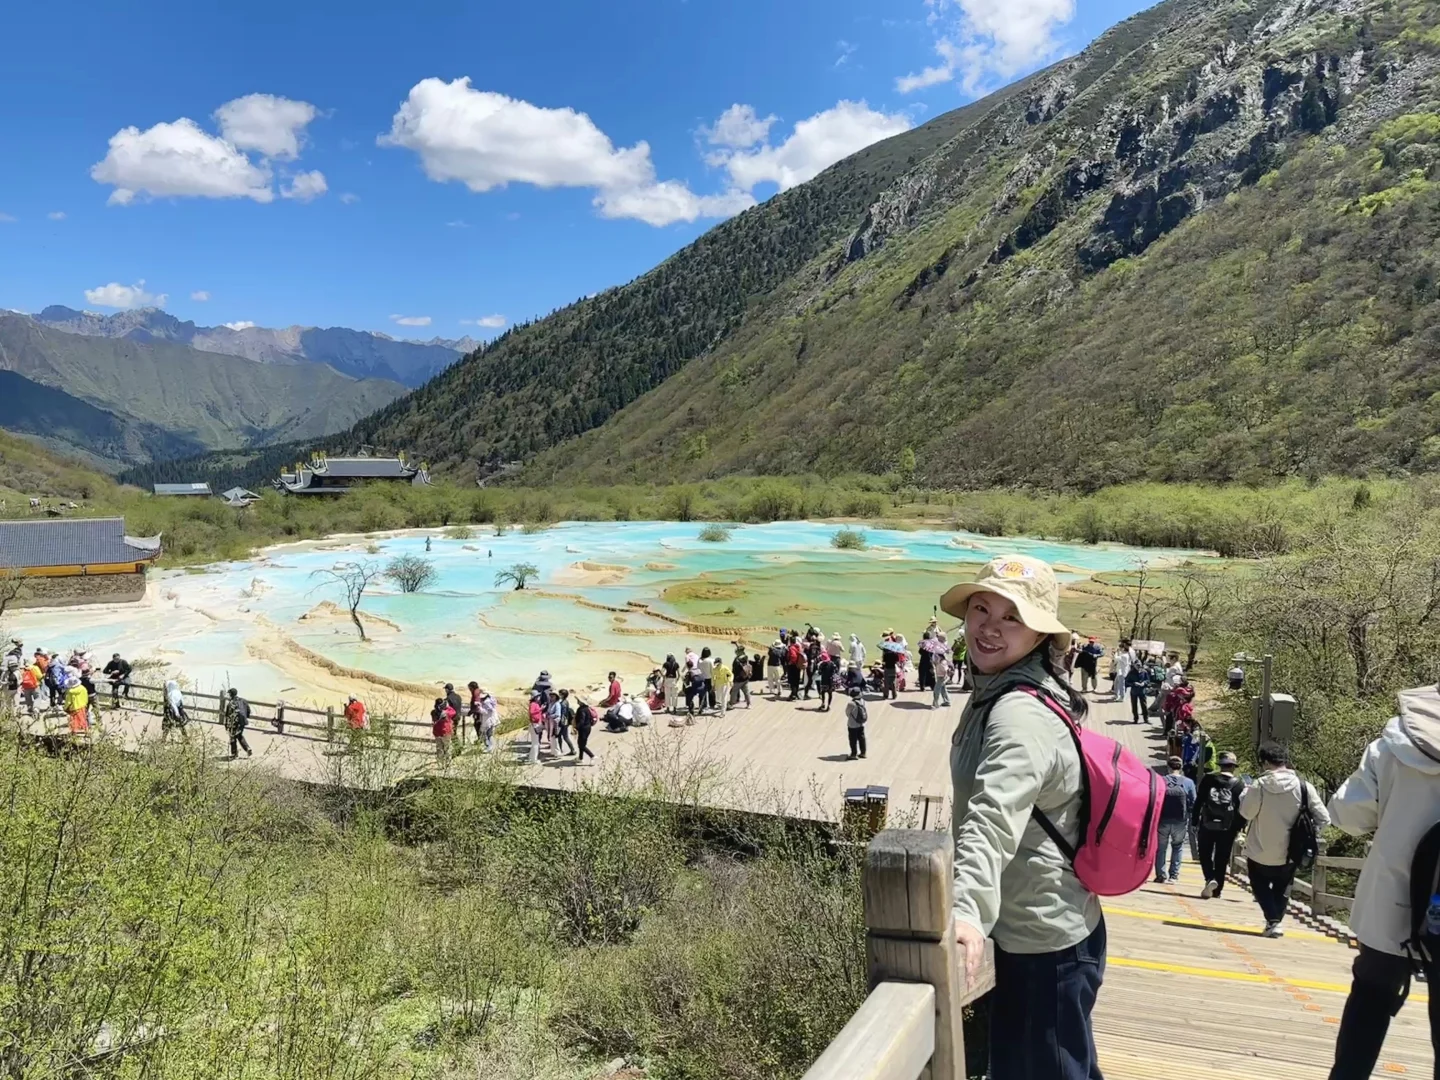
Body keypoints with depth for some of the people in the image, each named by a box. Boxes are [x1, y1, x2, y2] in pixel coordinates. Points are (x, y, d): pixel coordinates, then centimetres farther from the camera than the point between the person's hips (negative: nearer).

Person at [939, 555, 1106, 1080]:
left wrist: (968, 908, -57)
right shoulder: (996, 692, 4)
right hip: (1033, 927, 10)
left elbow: (995, 817, -44)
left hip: (1044, 942, -10)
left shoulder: (1020, 713, -28)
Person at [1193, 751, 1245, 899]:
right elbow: (1241, 808, -4)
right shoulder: (1239, 784, -1)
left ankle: (1210, 879, -11)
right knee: (1221, 859, 12)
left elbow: (1198, 801, -2)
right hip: (1227, 828, 1)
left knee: (1205, 855, 11)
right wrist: (1238, 827, 5)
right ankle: (1217, 890, 15)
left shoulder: (1208, 779, -2)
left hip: (1207, 825, -1)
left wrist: (1194, 821, 3)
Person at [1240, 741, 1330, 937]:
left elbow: (1246, 813, -10)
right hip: (1289, 853, 3)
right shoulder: (1303, 787, -10)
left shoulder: (1260, 785, -18)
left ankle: (1273, 921, 2)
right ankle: (1275, 920, 21)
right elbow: (1323, 819, -8)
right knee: (1281, 889, 26)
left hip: (1260, 853, -3)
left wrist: (1246, 794, 5)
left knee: (1260, 886, 19)